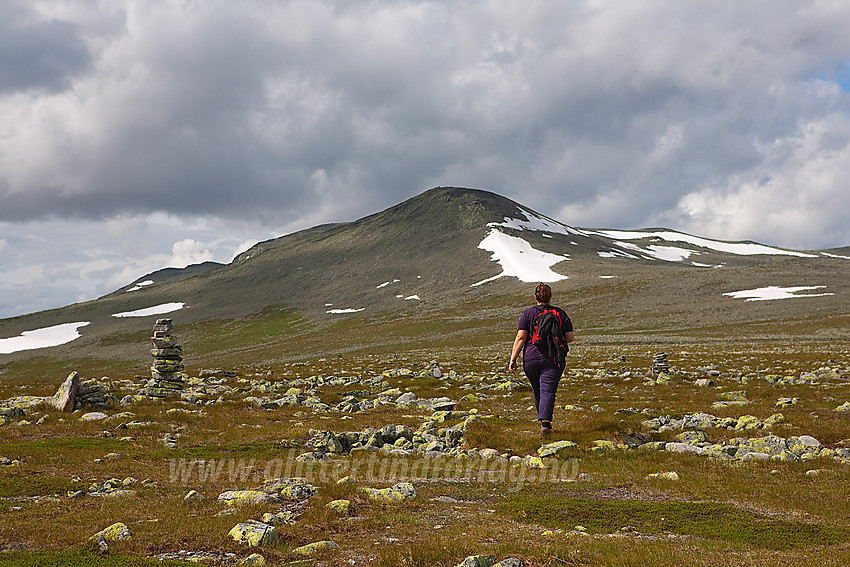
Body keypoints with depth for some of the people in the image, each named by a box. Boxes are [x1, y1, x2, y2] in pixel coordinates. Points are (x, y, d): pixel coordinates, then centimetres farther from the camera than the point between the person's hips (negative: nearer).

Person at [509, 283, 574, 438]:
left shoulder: (528, 313, 0)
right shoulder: (560, 313, 4)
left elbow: (520, 338, -7)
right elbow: (570, 337, 3)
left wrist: (513, 359, -7)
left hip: (531, 358, 1)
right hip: (553, 359, -1)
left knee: (538, 392, 18)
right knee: (547, 392, -9)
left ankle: (545, 422, 30)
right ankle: (545, 424, -28)